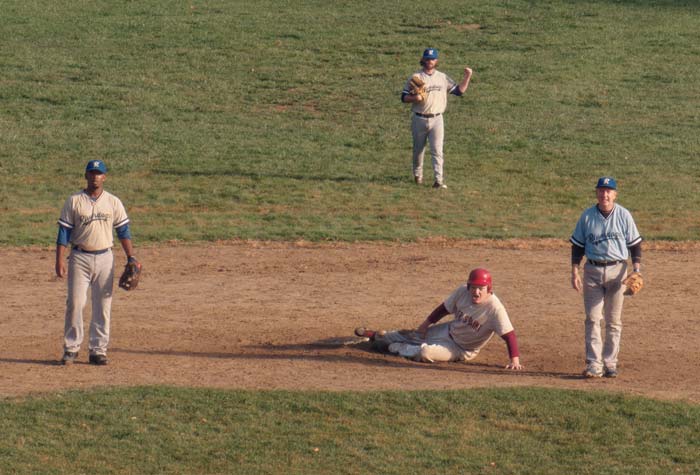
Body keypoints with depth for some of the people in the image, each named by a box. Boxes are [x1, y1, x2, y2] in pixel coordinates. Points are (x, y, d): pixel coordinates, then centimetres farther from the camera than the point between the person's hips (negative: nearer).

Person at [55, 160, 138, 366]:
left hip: (104, 258, 2)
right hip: (80, 258, -1)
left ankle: (98, 350, 7)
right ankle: (71, 348, 2)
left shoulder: (113, 202, 6)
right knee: (75, 303, -6)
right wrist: (60, 260, -8)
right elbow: (64, 232, 0)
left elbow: (123, 231, 7)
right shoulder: (74, 201, 1)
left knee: (103, 305, 2)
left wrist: (131, 258, -3)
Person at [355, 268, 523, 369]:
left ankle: (394, 348, 5)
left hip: (462, 349, -5)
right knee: (412, 335, 18)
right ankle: (378, 336, 45)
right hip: (449, 330, 5)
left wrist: (515, 360, -45)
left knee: (425, 352, -24)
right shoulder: (462, 291, -16)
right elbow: (445, 308, 0)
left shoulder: (495, 308, -34)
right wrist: (426, 323, 7)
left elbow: (508, 334, -36)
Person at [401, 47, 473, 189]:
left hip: (437, 120, 0)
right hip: (419, 119, 0)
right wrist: (415, 98, -21)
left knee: (437, 150, -10)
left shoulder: (443, 78, 7)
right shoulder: (415, 77, 0)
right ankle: (417, 175, 32)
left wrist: (467, 77, -5)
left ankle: (439, 180, -15)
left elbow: (459, 90, 8)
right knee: (418, 149, 12)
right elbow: (404, 97, -1)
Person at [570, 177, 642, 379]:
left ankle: (610, 363, 10)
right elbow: (577, 246, 7)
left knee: (614, 320, 4)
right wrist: (575, 272, -1)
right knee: (592, 319, -4)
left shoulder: (624, 216, -1)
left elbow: (635, 244, 3)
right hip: (592, 270, 1)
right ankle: (594, 364, -5)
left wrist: (636, 269, -8)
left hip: (617, 270, -1)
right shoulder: (587, 216, 2)